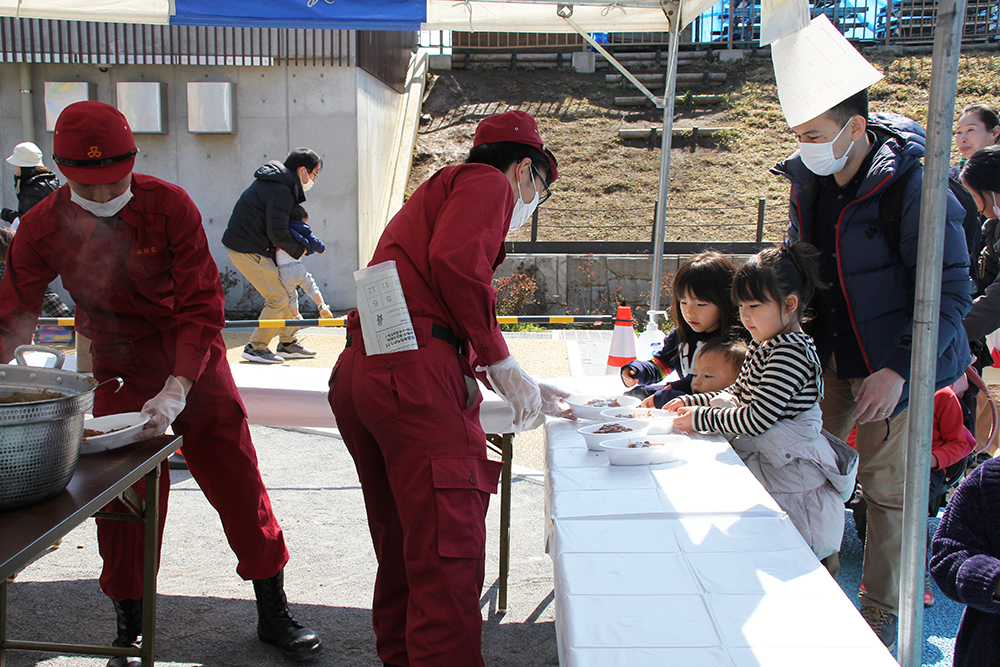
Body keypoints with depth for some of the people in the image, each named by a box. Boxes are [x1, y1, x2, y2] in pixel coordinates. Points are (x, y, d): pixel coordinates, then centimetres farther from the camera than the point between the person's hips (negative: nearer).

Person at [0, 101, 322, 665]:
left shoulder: (170, 206, -18)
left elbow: (202, 307, -19)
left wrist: (178, 388, -30)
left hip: (194, 361, -1)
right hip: (120, 370, 1)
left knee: (237, 479, 2)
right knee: (126, 492, 0)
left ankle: (274, 613, 18)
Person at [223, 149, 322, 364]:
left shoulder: (275, 182, 13)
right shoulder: (281, 191, -20)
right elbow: (278, 233, -23)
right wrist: (298, 250, -7)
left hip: (247, 246, 10)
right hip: (247, 251, -10)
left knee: (285, 291, 13)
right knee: (278, 298, -8)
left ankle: (288, 343, 21)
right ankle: (256, 348, 1)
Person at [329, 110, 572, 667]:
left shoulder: (437, 193, 34)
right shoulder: (489, 182, 5)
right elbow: (455, 262, -16)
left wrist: (521, 391, 34)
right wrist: (503, 365, -8)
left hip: (358, 371, 10)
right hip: (416, 375, -10)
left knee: (402, 551, 19)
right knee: (450, 556, -9)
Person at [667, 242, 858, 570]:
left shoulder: (791, 351, -19)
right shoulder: (763, 345, 12)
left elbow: (756, 419, -22)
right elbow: (737, 394, 21)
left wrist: (700, 418, -14)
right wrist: (691, 402, 8)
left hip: (788, 474, -9)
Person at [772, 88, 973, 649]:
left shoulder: (914, 188, -21)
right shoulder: (809, 180, 0)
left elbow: (950, 293, -18)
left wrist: (898, 370, -24)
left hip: (892, 363, -6)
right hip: (829, 358, 6)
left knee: (887, 488, 2)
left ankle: (882, 613, 20)